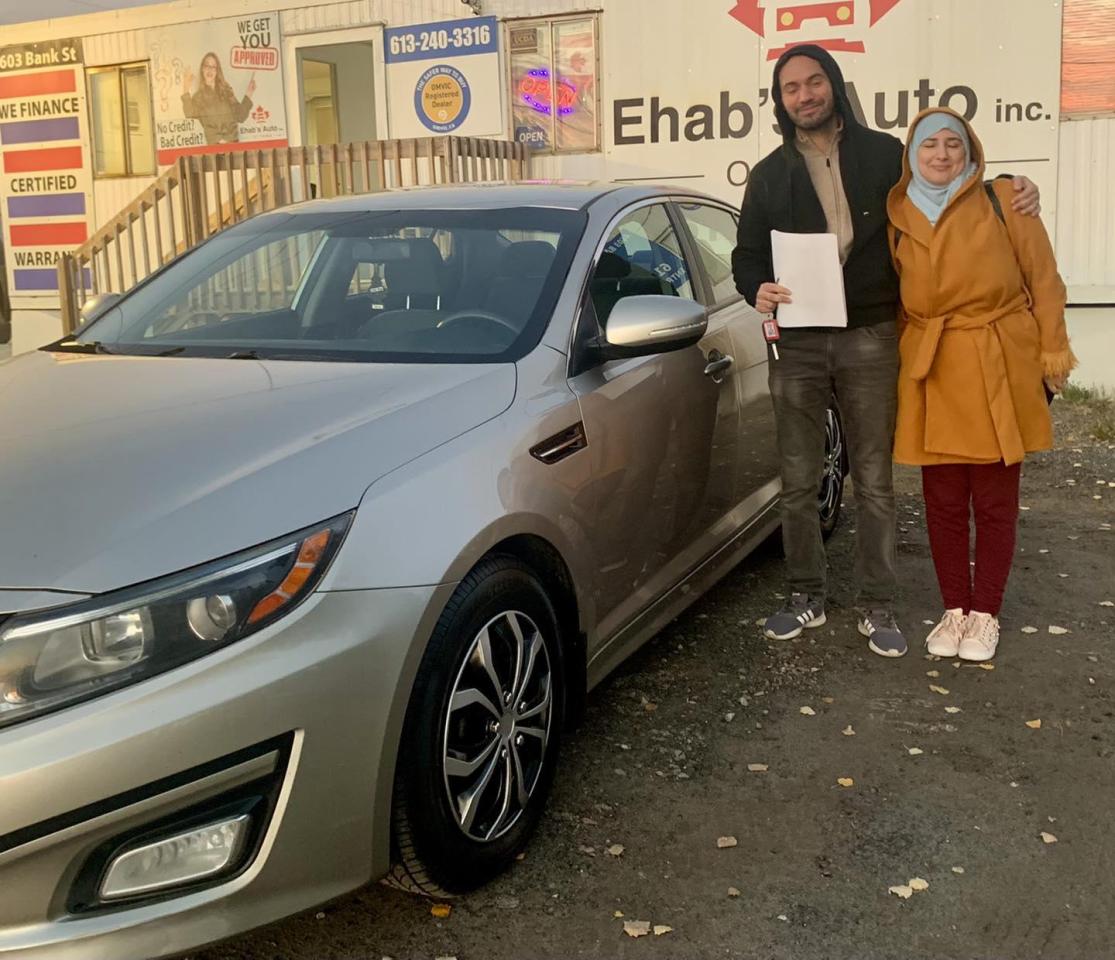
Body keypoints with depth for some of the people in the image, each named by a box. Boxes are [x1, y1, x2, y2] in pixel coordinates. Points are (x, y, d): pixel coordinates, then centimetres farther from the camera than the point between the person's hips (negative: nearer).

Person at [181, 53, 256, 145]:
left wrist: (248, 95, 8)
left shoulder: (226, 90, 15)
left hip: (234, 142, 2)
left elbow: (240, 116, 11)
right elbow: (190, 117, -10)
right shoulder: (198, 96, 7)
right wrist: (186, 92, -16)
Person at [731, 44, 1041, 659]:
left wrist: (1010, 193, -2)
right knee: (798, 481, 6)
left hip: (870, 339, -1)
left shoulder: (885, 154, 6)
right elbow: (747, 254, 12)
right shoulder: (769, 175, 9)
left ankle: (876, 607, 15)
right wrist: (757, 290, -11)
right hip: (798, 342, 1)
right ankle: (806, 597, 22)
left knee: (874, 481, 4)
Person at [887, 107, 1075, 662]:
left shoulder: (1002, 202, 1)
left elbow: (1043, 279, 3)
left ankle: (985, 614, 18)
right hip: (932, 373, 2)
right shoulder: (898, 218, 7)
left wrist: (1053, 350, 0)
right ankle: (954, 610, 20)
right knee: (943, 502, 5)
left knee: (995, 502, 4)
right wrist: (900, 356, 6)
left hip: (1000, 372, -1)